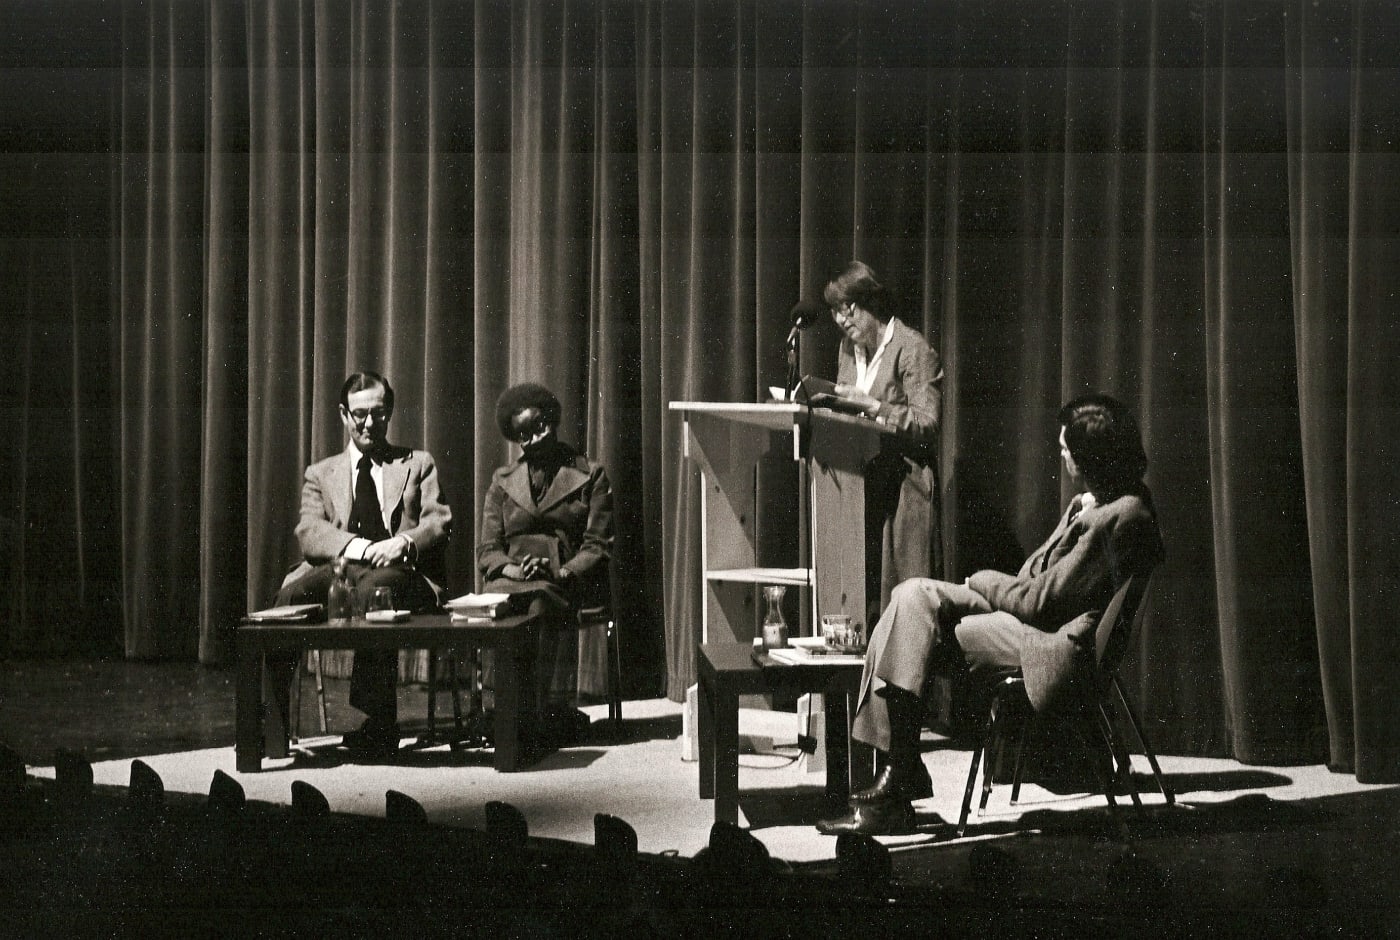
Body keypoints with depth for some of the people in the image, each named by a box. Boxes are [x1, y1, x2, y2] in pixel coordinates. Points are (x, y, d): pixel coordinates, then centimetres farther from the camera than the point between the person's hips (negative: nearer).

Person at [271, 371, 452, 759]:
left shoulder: (418, 464, 23)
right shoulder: (320, 473, 25)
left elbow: (439, 523, 9)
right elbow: (309, 533, 6)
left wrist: (404, 542, -15)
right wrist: (359, 547, -14)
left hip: (400, 571, -2)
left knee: (375, 586, -40)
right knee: (289, 596, -34)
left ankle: (372, 732, -37)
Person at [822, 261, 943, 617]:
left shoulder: (913, 350, -7)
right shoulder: (849, 347, 17)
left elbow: (926, 424, -14)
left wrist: (869, 404, -21)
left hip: (902, 488, -7)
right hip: (860, 487, 7)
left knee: (903, 591, -9)